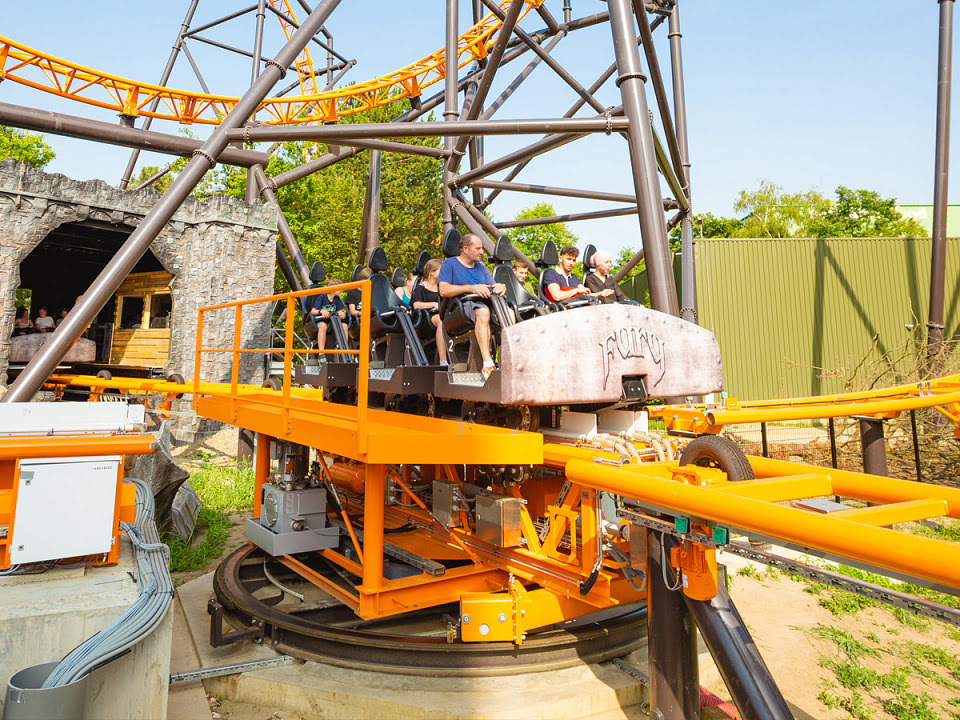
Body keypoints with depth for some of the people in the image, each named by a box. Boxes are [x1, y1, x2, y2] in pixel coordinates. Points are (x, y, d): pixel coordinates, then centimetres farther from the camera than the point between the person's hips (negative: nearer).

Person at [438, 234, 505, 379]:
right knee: (482, 312, -38)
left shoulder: (481, 267, 26)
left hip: (483, 304, 6)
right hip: (459, 307, -6)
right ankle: (487, 364, -45)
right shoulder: (449, 264, 7)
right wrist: (472, 288, -18)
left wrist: (501, 286, -7)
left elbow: (494, 286, 19)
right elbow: (444, 290, -9)